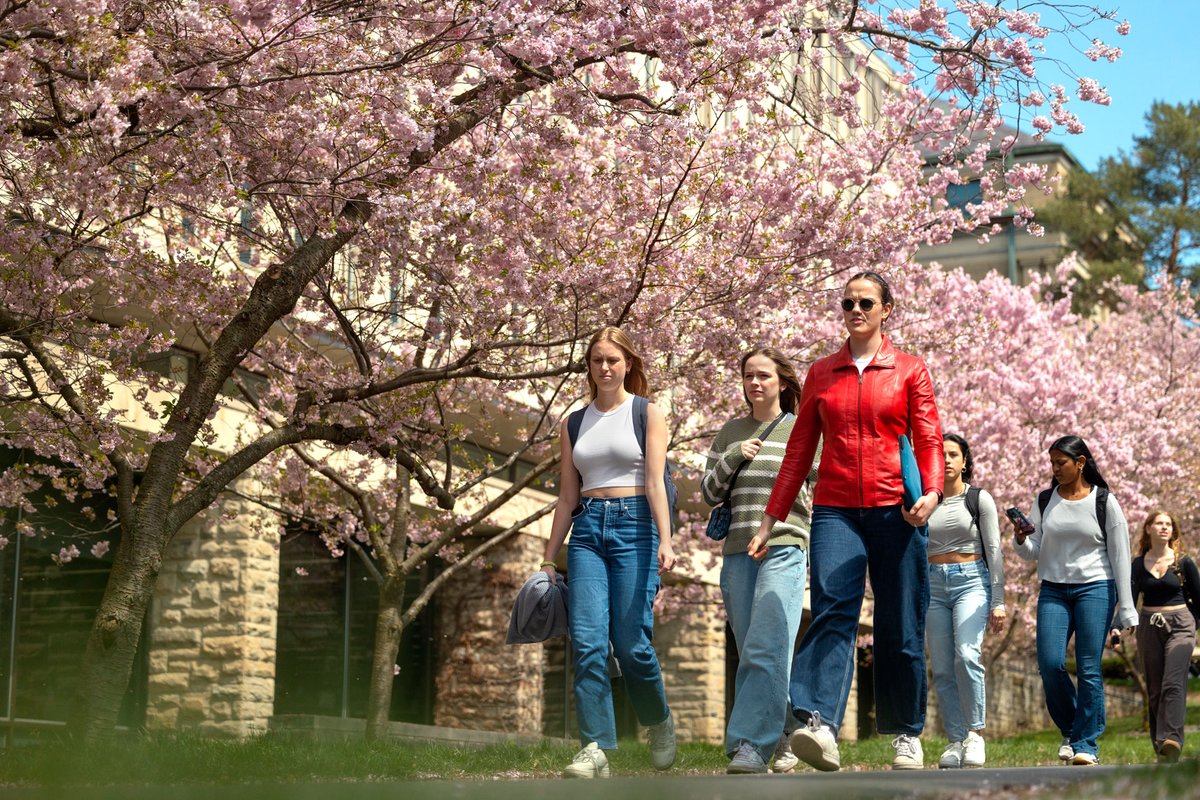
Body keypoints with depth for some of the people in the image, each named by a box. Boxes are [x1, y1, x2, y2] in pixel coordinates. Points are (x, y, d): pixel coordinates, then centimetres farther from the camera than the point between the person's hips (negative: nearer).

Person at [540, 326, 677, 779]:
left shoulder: (647, 414, 4)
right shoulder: (574, 424, 14)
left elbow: (655, 482, -6)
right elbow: (567, 497, 16)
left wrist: (665, 540, -18)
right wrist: (550, 558, 12)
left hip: (633, 524, -3)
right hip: (587, 529, 4)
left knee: (631, 643, -8)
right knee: (587, 642, -9)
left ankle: (660, 723, 20)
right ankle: (595, 750, -8)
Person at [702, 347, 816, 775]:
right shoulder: (730, 433, 15)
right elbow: (709, 493, 12)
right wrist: (732, 458, -3)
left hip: (784, 550, -5)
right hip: (738, 551, 5)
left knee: (765, 651, -17)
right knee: (753, 655, 7)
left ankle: (752, 747, -22)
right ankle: (785, 737, 21)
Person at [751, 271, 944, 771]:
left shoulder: (909, 371, 10)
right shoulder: (821, 374, 15)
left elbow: (929, 439, 3)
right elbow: (799, 449, 15)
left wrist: (931, 491, -16)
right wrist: (771, 519, 13)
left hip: (893, 509, -1)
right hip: (835, 510, 1)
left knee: (901, 628, 2)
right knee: (831, 612, -17)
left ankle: (907, 735, 14)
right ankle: (820, 726, -31)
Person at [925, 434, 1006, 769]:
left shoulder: (979, 499, 3)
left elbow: (994, 551, 0)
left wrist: (998, 601, -7)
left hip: (972, 581, -3)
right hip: (933, 585, 4)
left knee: (967, 656, -23)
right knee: (942, 669, -1)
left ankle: (975, 733, -13)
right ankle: (956, 741, 4)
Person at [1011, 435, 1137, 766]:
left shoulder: (1104, 502, -1)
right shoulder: (1045, 501, 9)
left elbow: (1120, 556, 0)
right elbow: (1033, 553, 10)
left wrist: (1126, 609, -3)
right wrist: (1020, 539, -13)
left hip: (1095, 589, -3)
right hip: (1053, 590, 3)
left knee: (1089, 669, -6)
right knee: (1050, 664, -9)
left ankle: (1087, 744, 2)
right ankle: (1071, 730, 13)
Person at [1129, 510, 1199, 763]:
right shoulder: (1139, 564, 6)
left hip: (1179, 625, -3)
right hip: (1149, 627, 3)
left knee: (1173, 684, -20)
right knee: (1154, 690, 4)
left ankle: (1171, 739, -34)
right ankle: (1160, 749, 8)